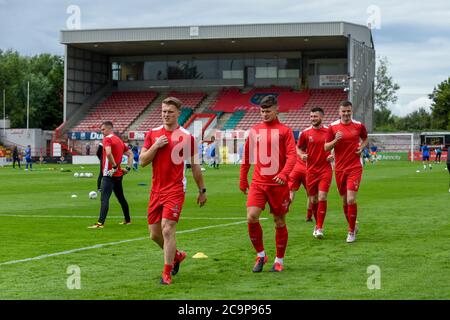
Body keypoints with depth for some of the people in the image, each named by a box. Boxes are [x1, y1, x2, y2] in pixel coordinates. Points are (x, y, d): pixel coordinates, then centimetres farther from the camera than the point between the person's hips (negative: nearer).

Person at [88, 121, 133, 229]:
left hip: (109, 174, -9)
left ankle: (100, 223, -21)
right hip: (119, 174, 9)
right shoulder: (119, 140, 16)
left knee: (104, 199, -14)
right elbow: (130, 154, 19)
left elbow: (108, 153, -29)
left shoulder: (107, 139, -10)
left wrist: (114, 166, -21)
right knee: (121, 198, 19)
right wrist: (128, 168, 13)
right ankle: (127, 220, 28)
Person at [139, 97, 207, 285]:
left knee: (168, 229, -15)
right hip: (156, 190, 5)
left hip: (175, 190, -5)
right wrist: (156, 145, -11)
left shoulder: (186, 137, -3)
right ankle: (177, 256, 36)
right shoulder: (153, 134, 7)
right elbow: (142, 162, 3)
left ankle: (167, 274, -5)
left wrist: (202, 190, 10)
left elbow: (195, 165, 6)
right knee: (154, 234, 9)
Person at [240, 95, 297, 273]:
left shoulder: (284, 131, -1)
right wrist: (243, 179, 16)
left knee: (279, 222, 6)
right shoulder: (254, 130, 9)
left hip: (278, 184, -2)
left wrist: (284, 173, -27)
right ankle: (260, 255, 5)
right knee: (251, 217, -14)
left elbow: (292, 155, -10)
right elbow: (247, 156, 17)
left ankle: (279, 260, 21)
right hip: (258, 183, 2)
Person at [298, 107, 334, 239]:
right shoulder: (305, 133, 2)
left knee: (322, 198, -12)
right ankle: (318, 224, 27)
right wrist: (302, 155, -7)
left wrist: (333, 156, -6)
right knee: (313, 200, 7)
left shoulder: (329, 131, 1)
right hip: (311, 170, 2)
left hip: (325, 170, -2)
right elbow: (299, 147, 13)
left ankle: (319, 228, -8)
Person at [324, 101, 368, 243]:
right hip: (339, 168, 2)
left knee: (351, 199, -14)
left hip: (354, 168, -2)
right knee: (344, 200, 10)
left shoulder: (359, 125, 0)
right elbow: (326, 147, 1)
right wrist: (335, 140, -18)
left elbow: (365, 139, 19)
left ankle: (351, 231, -2)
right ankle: (353, 226, 29)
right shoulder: (333, 127, 1)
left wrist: (362, 147, -2)